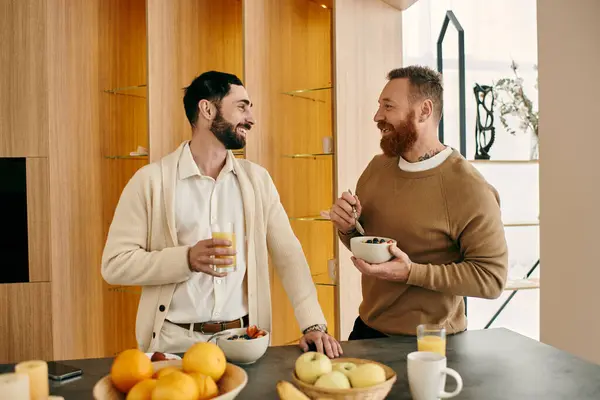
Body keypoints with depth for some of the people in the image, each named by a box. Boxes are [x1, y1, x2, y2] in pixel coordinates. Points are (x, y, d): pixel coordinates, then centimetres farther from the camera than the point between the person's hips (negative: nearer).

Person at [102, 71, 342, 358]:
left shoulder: (257, 179, 6)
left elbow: (288, 254, 4)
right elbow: (114, 263, -5)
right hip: (177, 342, -2)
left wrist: (314, 324, -7)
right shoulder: (151, 180, -3)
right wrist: (187, 259, -19)